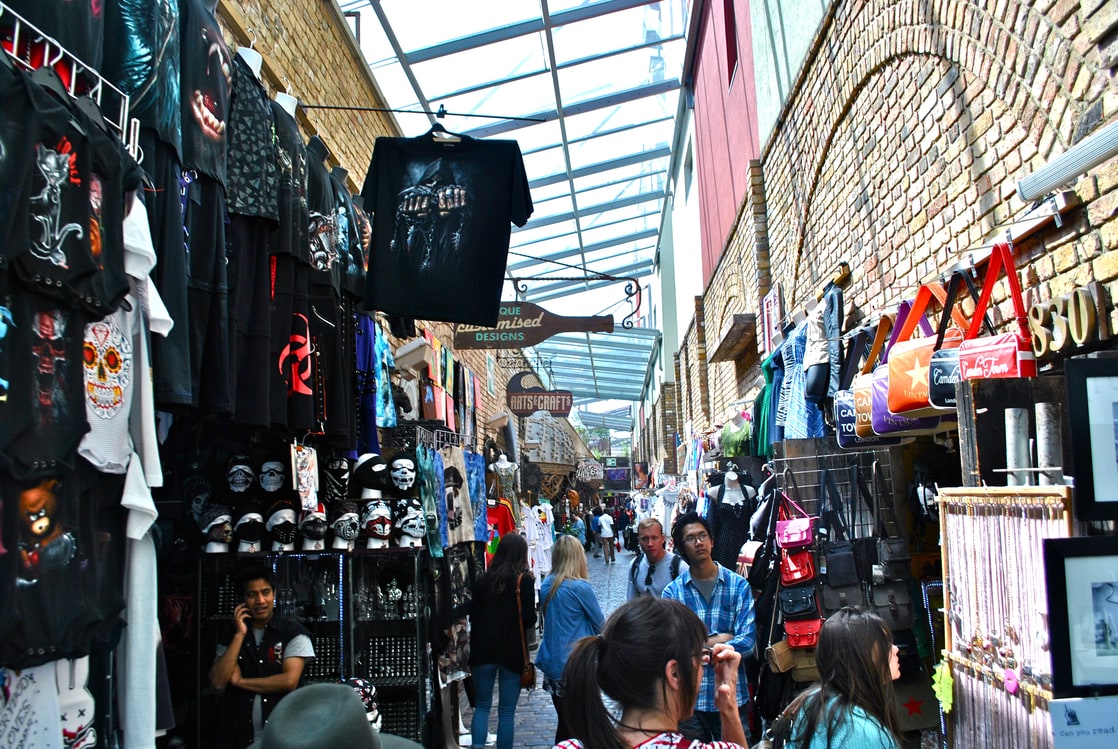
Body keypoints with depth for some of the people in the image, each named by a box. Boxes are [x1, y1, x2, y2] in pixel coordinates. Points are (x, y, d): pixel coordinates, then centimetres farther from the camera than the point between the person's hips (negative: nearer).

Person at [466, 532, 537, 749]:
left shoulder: (484, 578, 3)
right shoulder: (524, 580, -8)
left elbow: (473, 614, 5)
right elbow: (529, 619, -12)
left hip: (484, 649, 3)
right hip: (512, 650, -3)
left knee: (482, 705, 14)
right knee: (506, 711, 7)